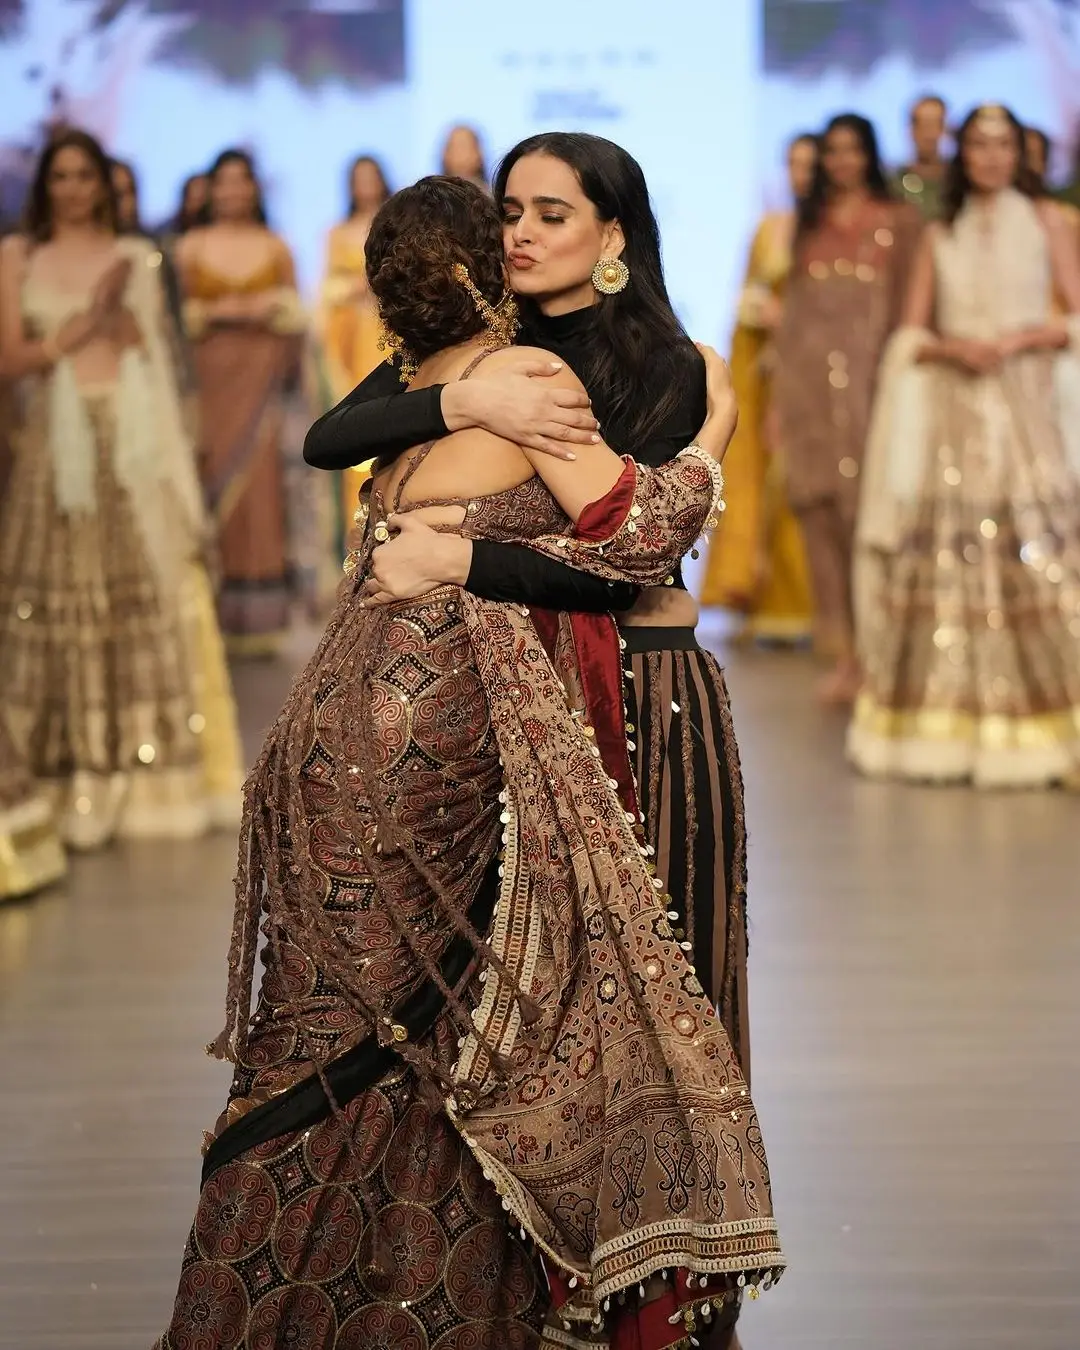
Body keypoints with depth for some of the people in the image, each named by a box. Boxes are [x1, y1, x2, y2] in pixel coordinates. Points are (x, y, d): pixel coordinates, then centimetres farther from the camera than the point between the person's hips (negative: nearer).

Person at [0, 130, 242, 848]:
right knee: (61, 605, -3)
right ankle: (69, 783, 0)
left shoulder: (134, 257, 12)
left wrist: (120, 310, -10)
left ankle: (150, 775, 2)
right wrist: (83, 324, -10)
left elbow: (154, 353, 7)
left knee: (147, 598, -3)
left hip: (132, 445, 1)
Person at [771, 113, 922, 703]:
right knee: (817, 511, 2)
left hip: (868, 377, -4)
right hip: (809, 378, 4)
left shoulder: (898, 221, 4)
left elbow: (910, 307, 0)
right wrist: (778, 396, 10)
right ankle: (842, 655, 8)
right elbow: (792, 309, 15)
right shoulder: (809, 223, 16)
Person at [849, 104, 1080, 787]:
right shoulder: (941, 235, 15)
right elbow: (911, 336, 11)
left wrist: (1020, 339, -12)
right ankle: (948, 726, 2)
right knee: (943, 550, -3)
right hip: (954, 415, 2)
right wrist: (954, 347, -9)